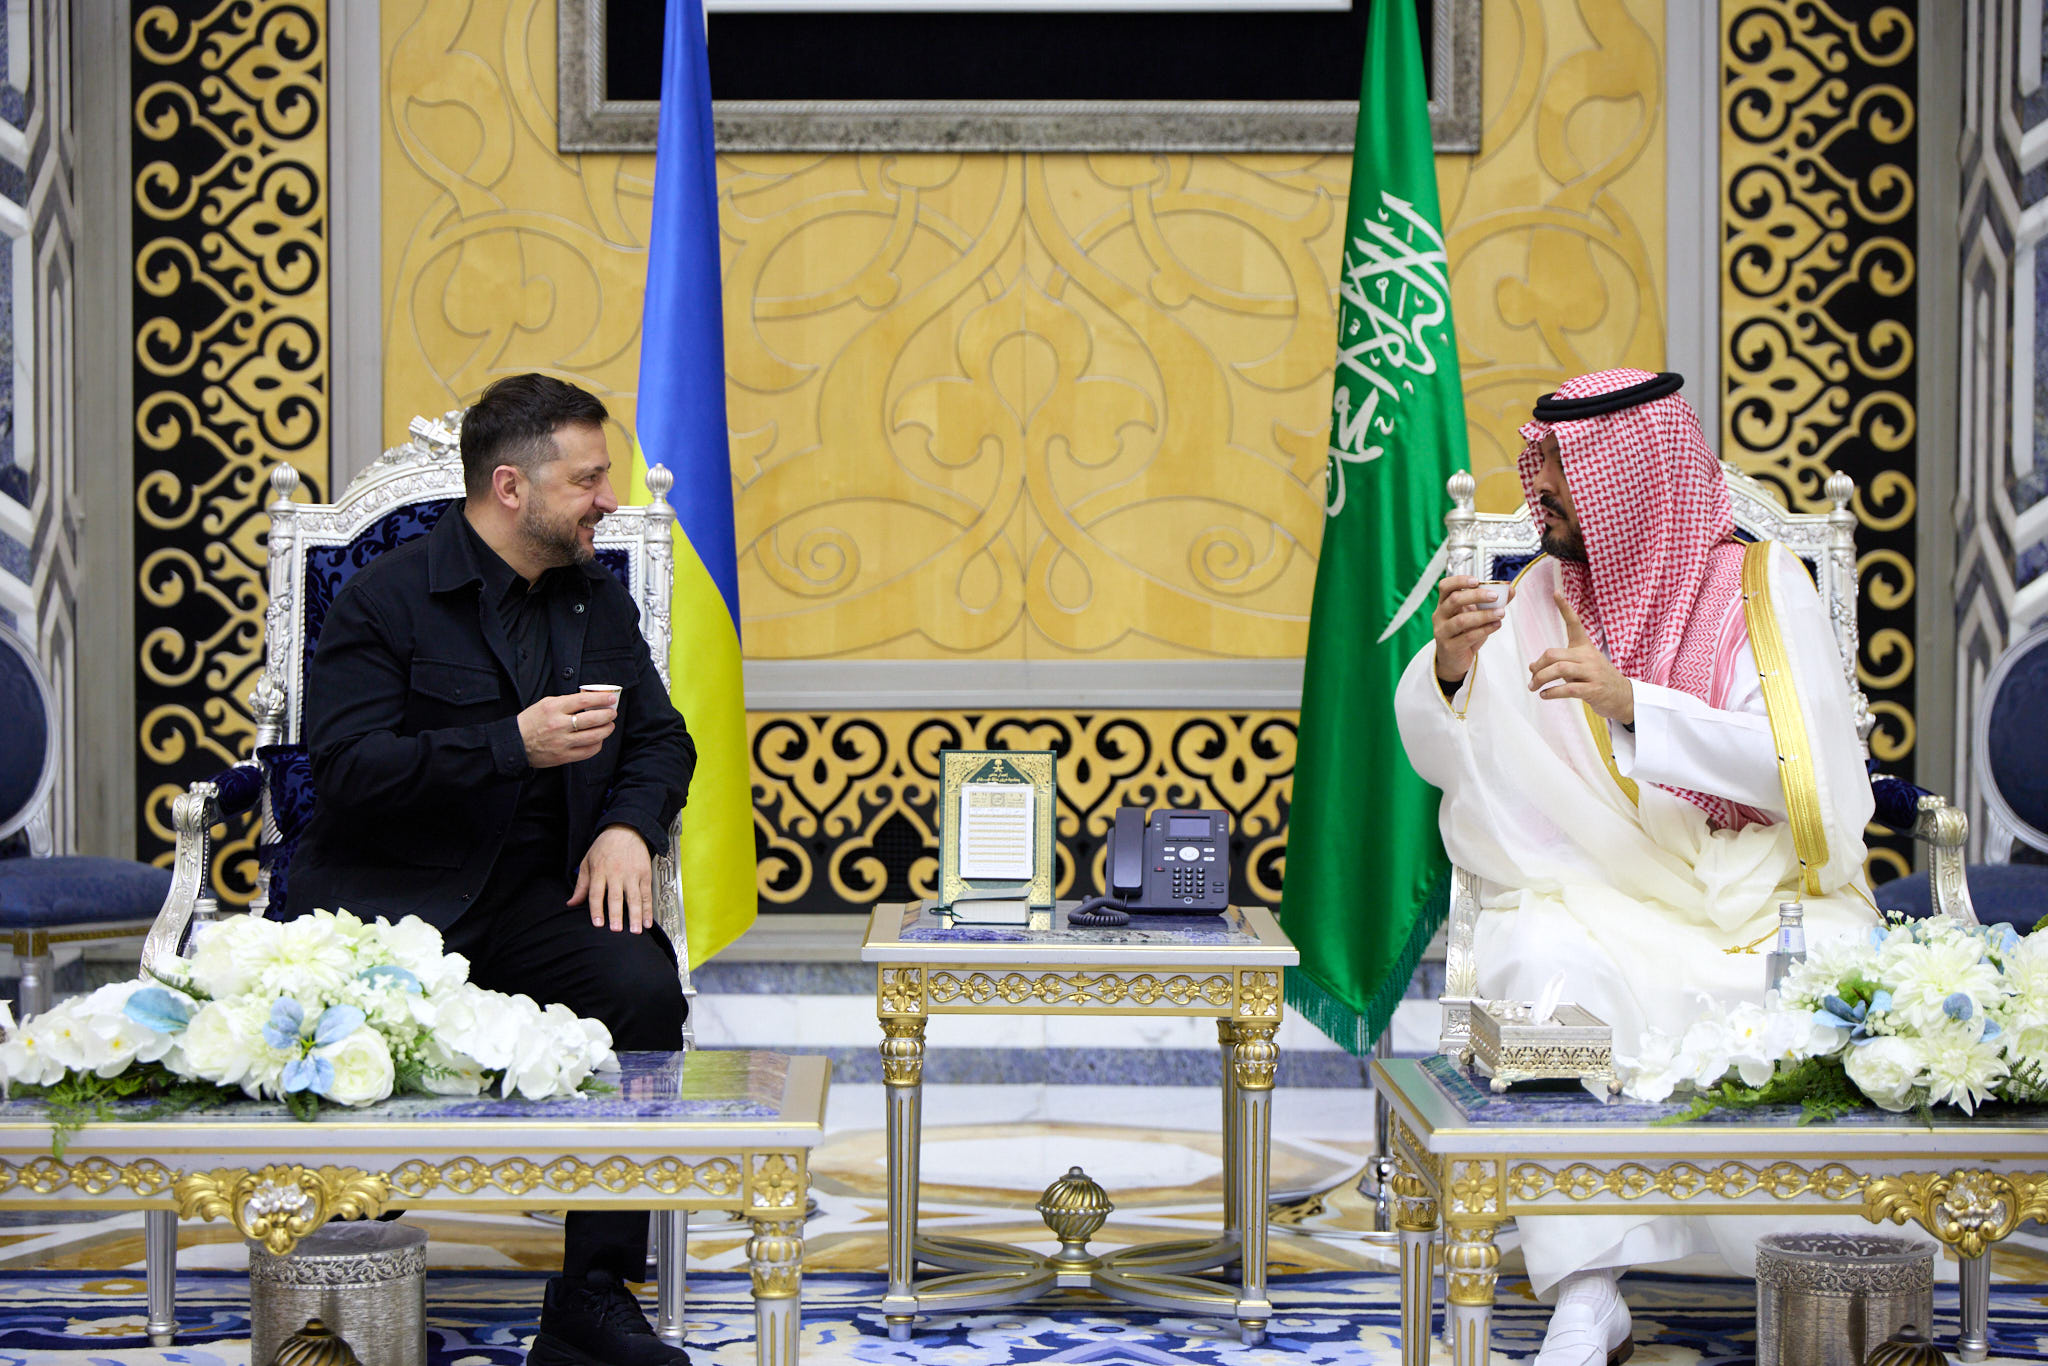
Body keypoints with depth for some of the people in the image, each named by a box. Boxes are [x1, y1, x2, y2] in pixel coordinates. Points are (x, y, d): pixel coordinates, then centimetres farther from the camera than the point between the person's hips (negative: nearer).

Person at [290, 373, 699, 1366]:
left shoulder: (599, 601, 16)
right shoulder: (386, 598, -3)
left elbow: (660, 737, 20)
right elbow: (345, 765, -13)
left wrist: (629, 825, -3)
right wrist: (515, 746, -21)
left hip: (540, 890, 4)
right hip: (392, 892, -4)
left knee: (644, 986, -26)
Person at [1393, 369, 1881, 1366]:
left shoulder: (1761, 585, 0)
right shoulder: (1546, 594, 9)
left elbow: (1798, 770, -13)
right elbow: (1443, 761, 6)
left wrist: (1632, 704, -23)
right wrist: (1448, 668, -16)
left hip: (1766, 892, -2)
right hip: (1600, 895, 2)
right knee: (1551, 970, -32)